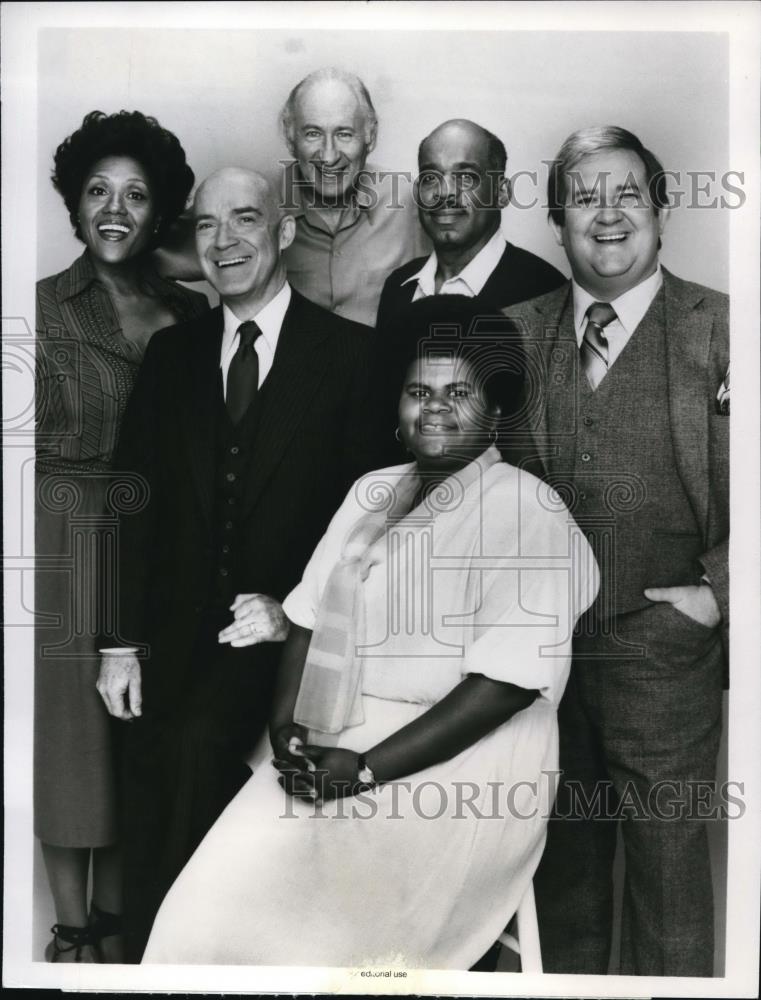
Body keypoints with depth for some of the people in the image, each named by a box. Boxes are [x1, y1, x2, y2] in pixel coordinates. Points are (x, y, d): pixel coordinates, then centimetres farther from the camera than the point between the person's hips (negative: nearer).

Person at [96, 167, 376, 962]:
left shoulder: (351, 353, -3)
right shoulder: (170, 354, 9)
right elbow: (135, 502, 7)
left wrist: (295, 610, -15)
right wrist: (121, 640, 2)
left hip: (294, 638, -3)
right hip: (183, 644, 3)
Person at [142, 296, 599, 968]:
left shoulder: (530, 513, -7)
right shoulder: (372, 491, 15)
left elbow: (508, 679, -15)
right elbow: (309, 615, 13)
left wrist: (369, 769, -18)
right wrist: (286, 722, -4)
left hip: (458, 761, -5)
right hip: (333, 746, 6)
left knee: (311, 932, -19)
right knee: (208, 908, -9)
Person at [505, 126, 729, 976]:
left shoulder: (719, 330, -4)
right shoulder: (519, 331, 6)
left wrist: (719, 593, -11)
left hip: (664, 644, -3)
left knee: (668, 859, 9)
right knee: (562, 860, 18)